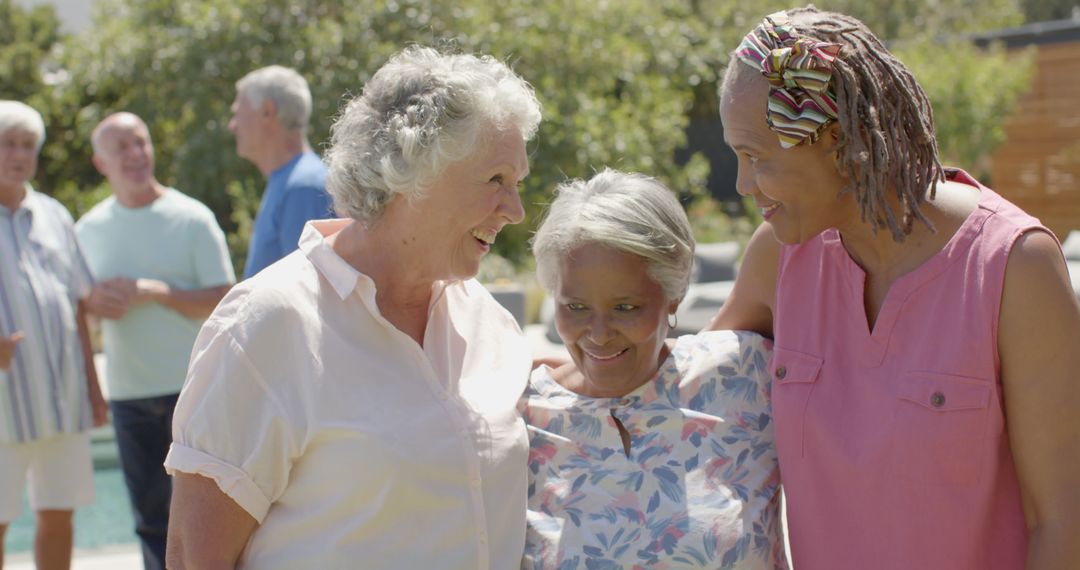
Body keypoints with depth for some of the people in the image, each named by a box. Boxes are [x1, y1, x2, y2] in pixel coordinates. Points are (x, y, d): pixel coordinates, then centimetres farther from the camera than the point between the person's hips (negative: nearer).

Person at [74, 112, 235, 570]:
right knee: (150, 515, 8)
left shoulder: (192, 218, -2)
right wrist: (96, 300, -7)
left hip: (192, 385, -3)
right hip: (127, 391, 3)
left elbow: (223, 303, -5)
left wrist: (156, 292, -17)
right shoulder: (89, 230, 9)